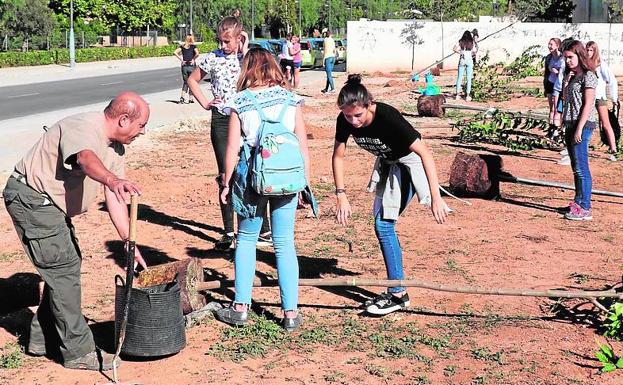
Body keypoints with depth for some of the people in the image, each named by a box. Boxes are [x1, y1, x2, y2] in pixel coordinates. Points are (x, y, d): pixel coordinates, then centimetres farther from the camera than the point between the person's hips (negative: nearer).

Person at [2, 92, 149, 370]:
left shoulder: (116, 148, 6)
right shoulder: (83, 127, -23)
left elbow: (115, 199, 4)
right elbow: (86, 158, -47)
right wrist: (113, 181, -66)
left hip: (50, 203, 10)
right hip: (30, 198, -10)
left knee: (67, 264, 16)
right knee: (64, 267, -11)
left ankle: (42, 340, 28)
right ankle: (78, 352, -4)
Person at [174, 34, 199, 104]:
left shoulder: (182, 46, 8)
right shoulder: (193, 46, -1)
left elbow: (175, 52, -4)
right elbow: (197, 54, -19)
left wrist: (181, 60, -2)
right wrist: (193, 59, -4)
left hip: (184, 66, 3)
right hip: (191, 66, -3)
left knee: (185, 82, 15)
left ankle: (182, 97, -3)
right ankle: (190, 99, 10)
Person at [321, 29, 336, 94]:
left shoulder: (325, 40, -9)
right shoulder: (332, 40, 12)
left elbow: (324, 50, -13)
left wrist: (323, 59, -11)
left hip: (327, 57, -7)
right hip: (332, 57, 7)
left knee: (329, 74, -7)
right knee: (329, 74, 13)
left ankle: (333, 89, -11)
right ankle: (327, 88, 20)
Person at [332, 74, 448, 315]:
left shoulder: (388, 117, -35)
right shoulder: (345, 121, -18)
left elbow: (425, 153, -34)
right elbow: (338, 156, -5)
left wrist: (436, 198, -38)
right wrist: (341, 196, -14)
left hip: (409, 162, -7)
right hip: (387, 163, 8)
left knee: (384, 225, -15)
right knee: (382, 225, 13)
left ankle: (398, 294, -8)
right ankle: (396, 289, 26)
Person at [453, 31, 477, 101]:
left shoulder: (461, 42, 1)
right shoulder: (472, 42, -1)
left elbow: (454, 49, -10)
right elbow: (474, 51, -2)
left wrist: (460, 52, 5)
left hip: (462, 60, 1)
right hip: (469, 60, -1)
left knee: (459, 78, 7)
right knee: (469, 79, 3)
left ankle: (458, 95, 6)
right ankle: (468, 96, 1)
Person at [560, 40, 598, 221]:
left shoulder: (588, 76, -9)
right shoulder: (571, 75, 16)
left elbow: (588, 104, -14)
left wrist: (579, 129, -19)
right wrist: (565, 84, 1)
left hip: (582, 125, -9)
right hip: (570, 124, 9)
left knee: (581, 167, -10)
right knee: (576, 167, 13)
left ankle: (585, 209, -10)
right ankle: (578, 202, 21)